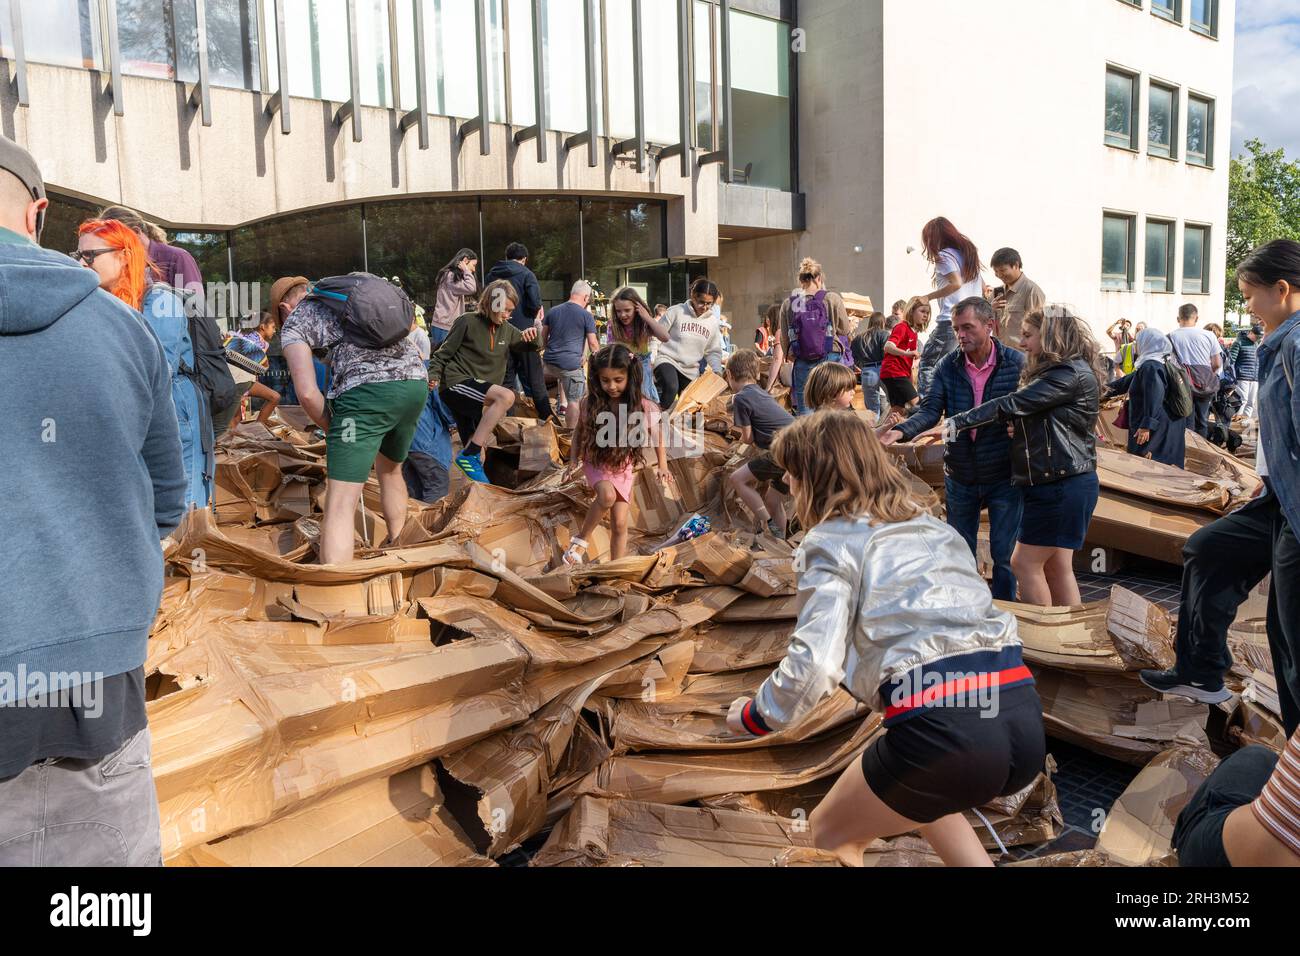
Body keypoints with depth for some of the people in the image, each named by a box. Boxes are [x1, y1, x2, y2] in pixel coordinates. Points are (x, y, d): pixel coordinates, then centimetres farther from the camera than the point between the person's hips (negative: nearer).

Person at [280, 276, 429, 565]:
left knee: (340, 505, -4)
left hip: (366, 390, -7)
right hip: (416, 383, 7)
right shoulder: (352, 290, 30)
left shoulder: (294, 321, 11)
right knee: (391, 470, 30)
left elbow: (307, 392, -3)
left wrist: (332, 430, 15)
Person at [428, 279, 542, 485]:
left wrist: (533, 334, -2)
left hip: (475, 398, 7)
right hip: (457, 384, -7)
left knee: (477, 456, 6)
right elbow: (443, 353, -1)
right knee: (506, 396, -30)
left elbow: (531, 346, 20)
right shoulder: (468, 322, -7)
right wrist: (433, 376, -16)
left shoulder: (506, 329, 10)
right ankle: (469, 454, -27)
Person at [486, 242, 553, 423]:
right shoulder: (525, 273, -6)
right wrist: (534, 314, 2)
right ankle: (545, 416, 5)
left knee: (505, 377, 11)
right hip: (522, 331, -4)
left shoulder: (492, 274, 9)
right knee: (534, 377, 4)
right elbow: (535, 302, -17)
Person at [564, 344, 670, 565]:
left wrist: (662, 466, 1)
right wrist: (574, 462, 5)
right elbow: (579, 433, 4)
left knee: (619, 524, 0)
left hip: (624, 467, 1)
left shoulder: (643, 407, -15)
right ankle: (582, 539, -10)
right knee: (608, 495, -32)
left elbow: (657, 435, 2)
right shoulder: (589, 404, -13)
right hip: (597, 463, -1)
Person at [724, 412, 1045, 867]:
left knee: (831, 835, 21)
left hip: (943, 731, -7)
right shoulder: (931, 525, 22)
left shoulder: (832, 540, 1)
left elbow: (814, 665, -10)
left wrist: (752, 717, 8)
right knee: (920, 797, 38)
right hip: (1024, 721, 7)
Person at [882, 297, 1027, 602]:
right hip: (960, 476, 3)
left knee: (1005, 554, 4)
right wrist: (901, 431, -30)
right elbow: (930, 411, -11)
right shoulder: (947, 366, -4)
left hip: (1004, 476, -3)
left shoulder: (1017, 362, -10)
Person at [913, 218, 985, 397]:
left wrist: (928, 297, -13)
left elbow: (956, 283, -18)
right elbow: (983, 287, 23)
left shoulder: (944, 256, -3)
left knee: (927, 362, -5)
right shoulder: (969, 252, 22)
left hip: (950, 320, -8)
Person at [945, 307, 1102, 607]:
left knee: (1024, 563, -4)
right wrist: (1018, 426, -7)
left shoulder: (1070, 374, -17)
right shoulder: (1053, 372, 16)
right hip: (1054, 483, 10)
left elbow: (1010, 405, -22)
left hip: (1062, 484, -10)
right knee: (1056, 566, 13)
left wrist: (956, 423, -20)